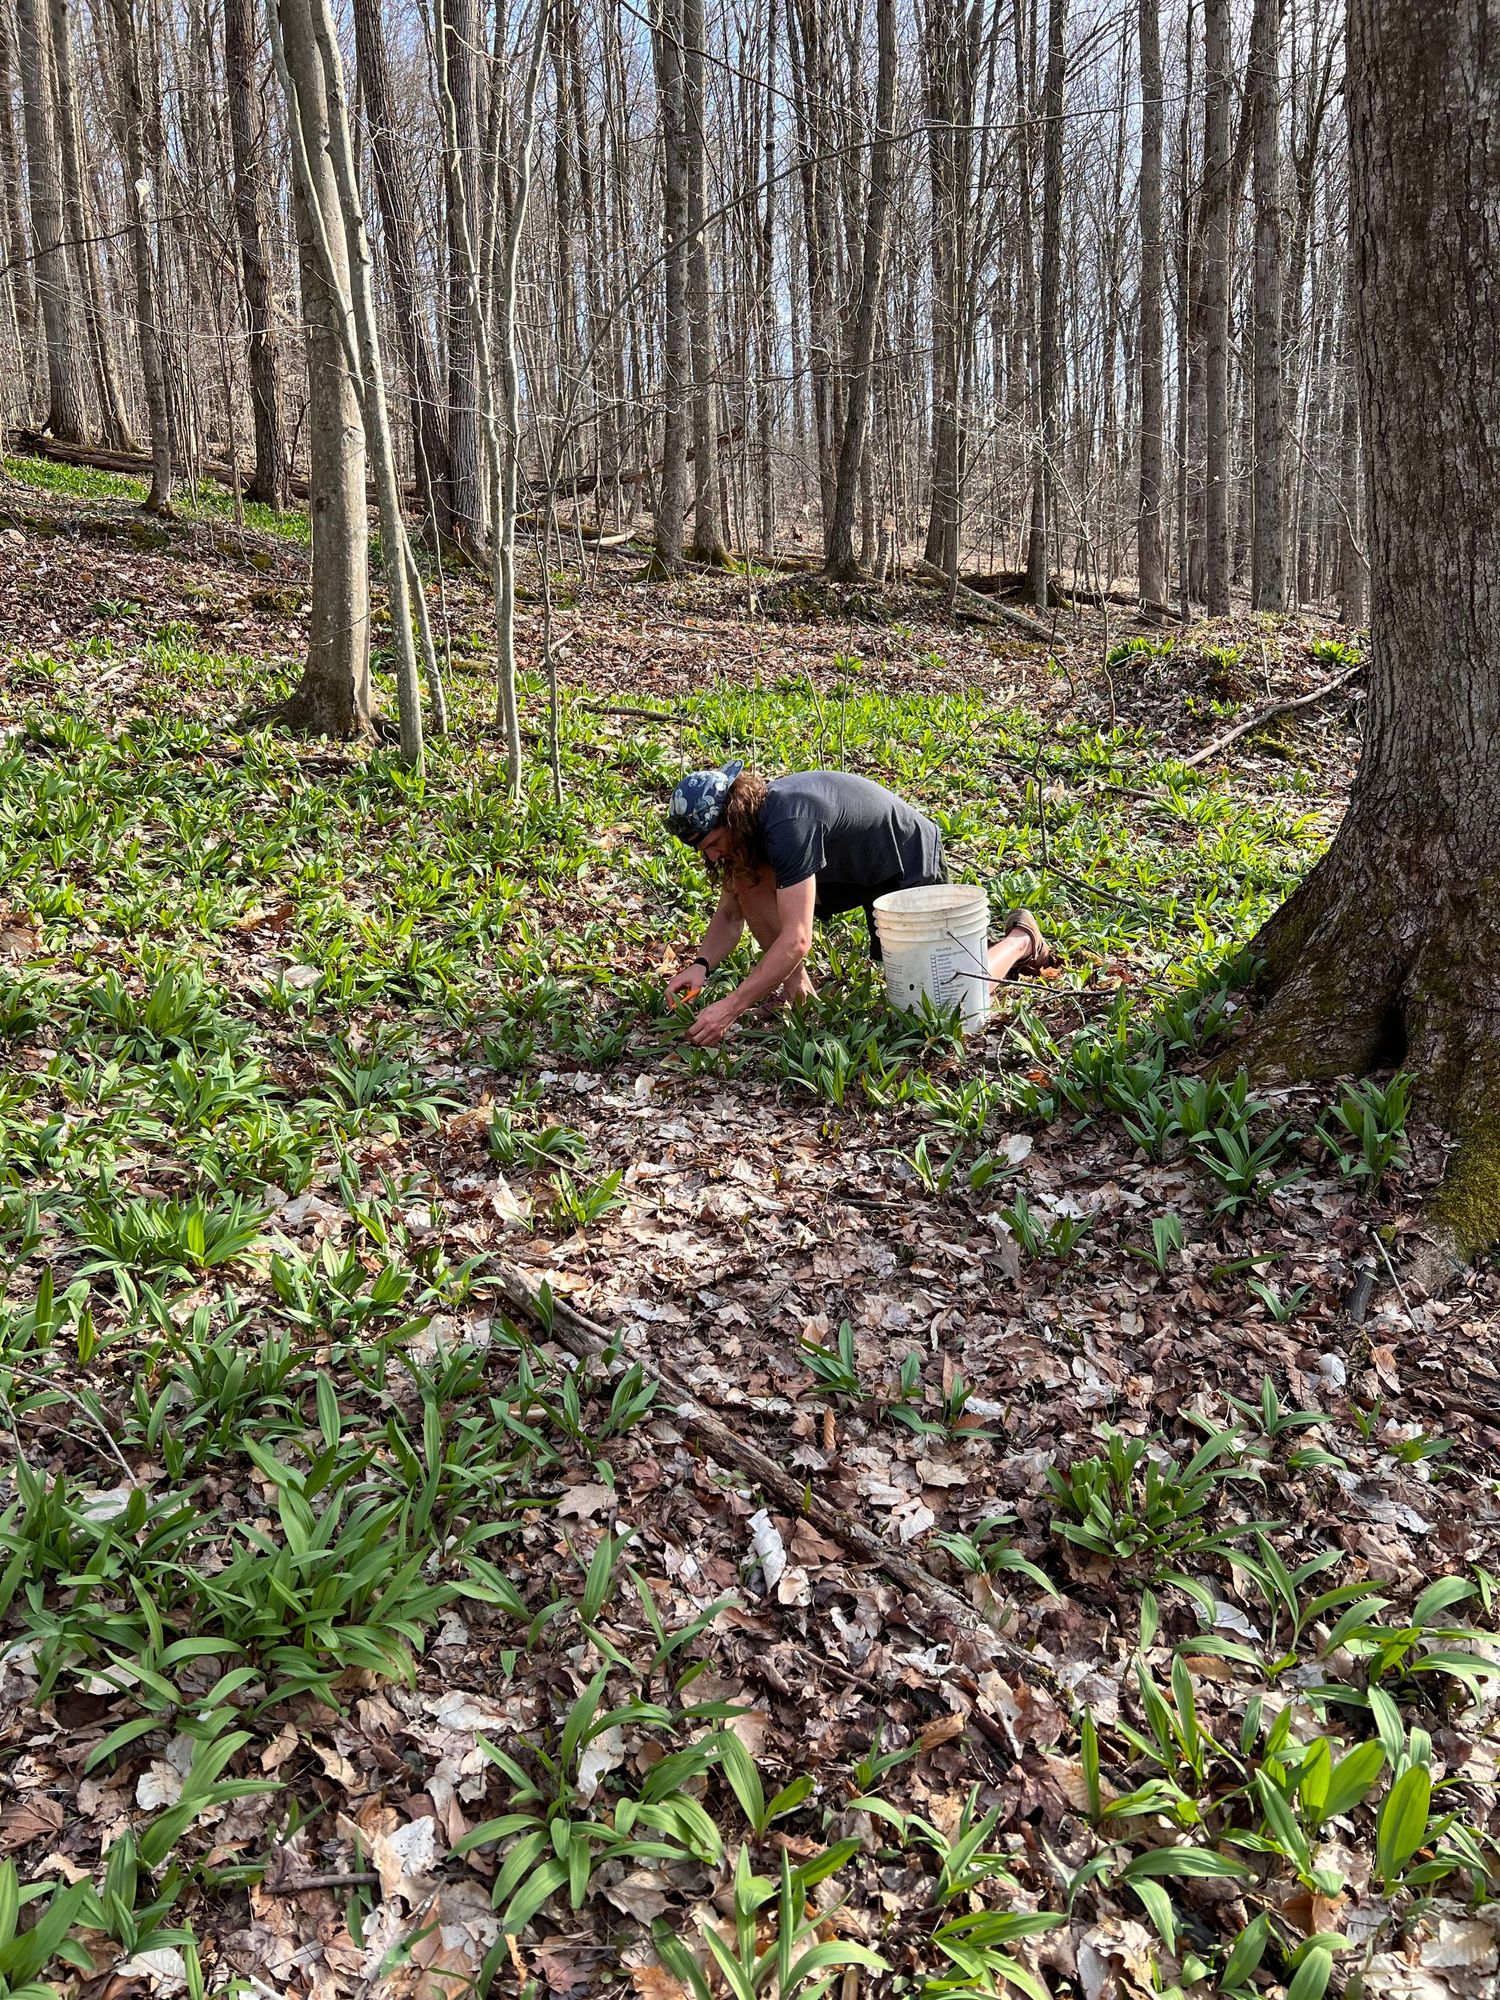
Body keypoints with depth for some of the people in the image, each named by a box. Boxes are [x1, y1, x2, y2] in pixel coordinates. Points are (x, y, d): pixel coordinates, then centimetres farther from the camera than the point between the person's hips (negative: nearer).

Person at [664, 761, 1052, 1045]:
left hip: (910, 864, -8)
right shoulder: (746, 818, -11)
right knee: (748, 878, -14)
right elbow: (730, 913, -4)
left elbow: (797, 940, -42)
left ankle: (1019, 939, 18)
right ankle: (795, 987, 0)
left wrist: (731, 1007, -44)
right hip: (851, 869, 8)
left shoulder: (787, 823, -38)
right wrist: (701, 964, -24)